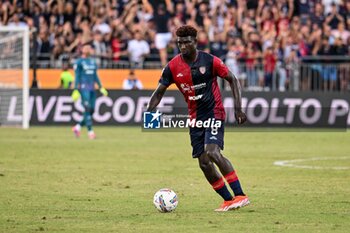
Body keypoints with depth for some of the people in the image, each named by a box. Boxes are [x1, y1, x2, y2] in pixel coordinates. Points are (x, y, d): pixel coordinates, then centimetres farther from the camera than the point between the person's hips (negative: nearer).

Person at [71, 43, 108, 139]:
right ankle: (90, 131, -13)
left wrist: (101, 87, 14)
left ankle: (77, 127, 17)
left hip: (92, 88, 7)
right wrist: (76, 90, -11)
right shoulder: (79, 62, -2)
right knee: (87, 109, -13)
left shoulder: (93, 62, 17)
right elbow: (77, 76, -6)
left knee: (91, 110, 4)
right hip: (84, 88, -7)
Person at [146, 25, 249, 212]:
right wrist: (148, 114, -11)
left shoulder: (210, 61, -11)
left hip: (214, 113, -5)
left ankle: (240, 195, -22)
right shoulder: (173, 67, -3)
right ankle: (228, 200, 12)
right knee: (204, 163, -1)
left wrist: (238, 108, -11)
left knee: (212, 152, -25)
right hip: (195, 118, 5)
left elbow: (232, 80, -2)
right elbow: (159, 92, 4)